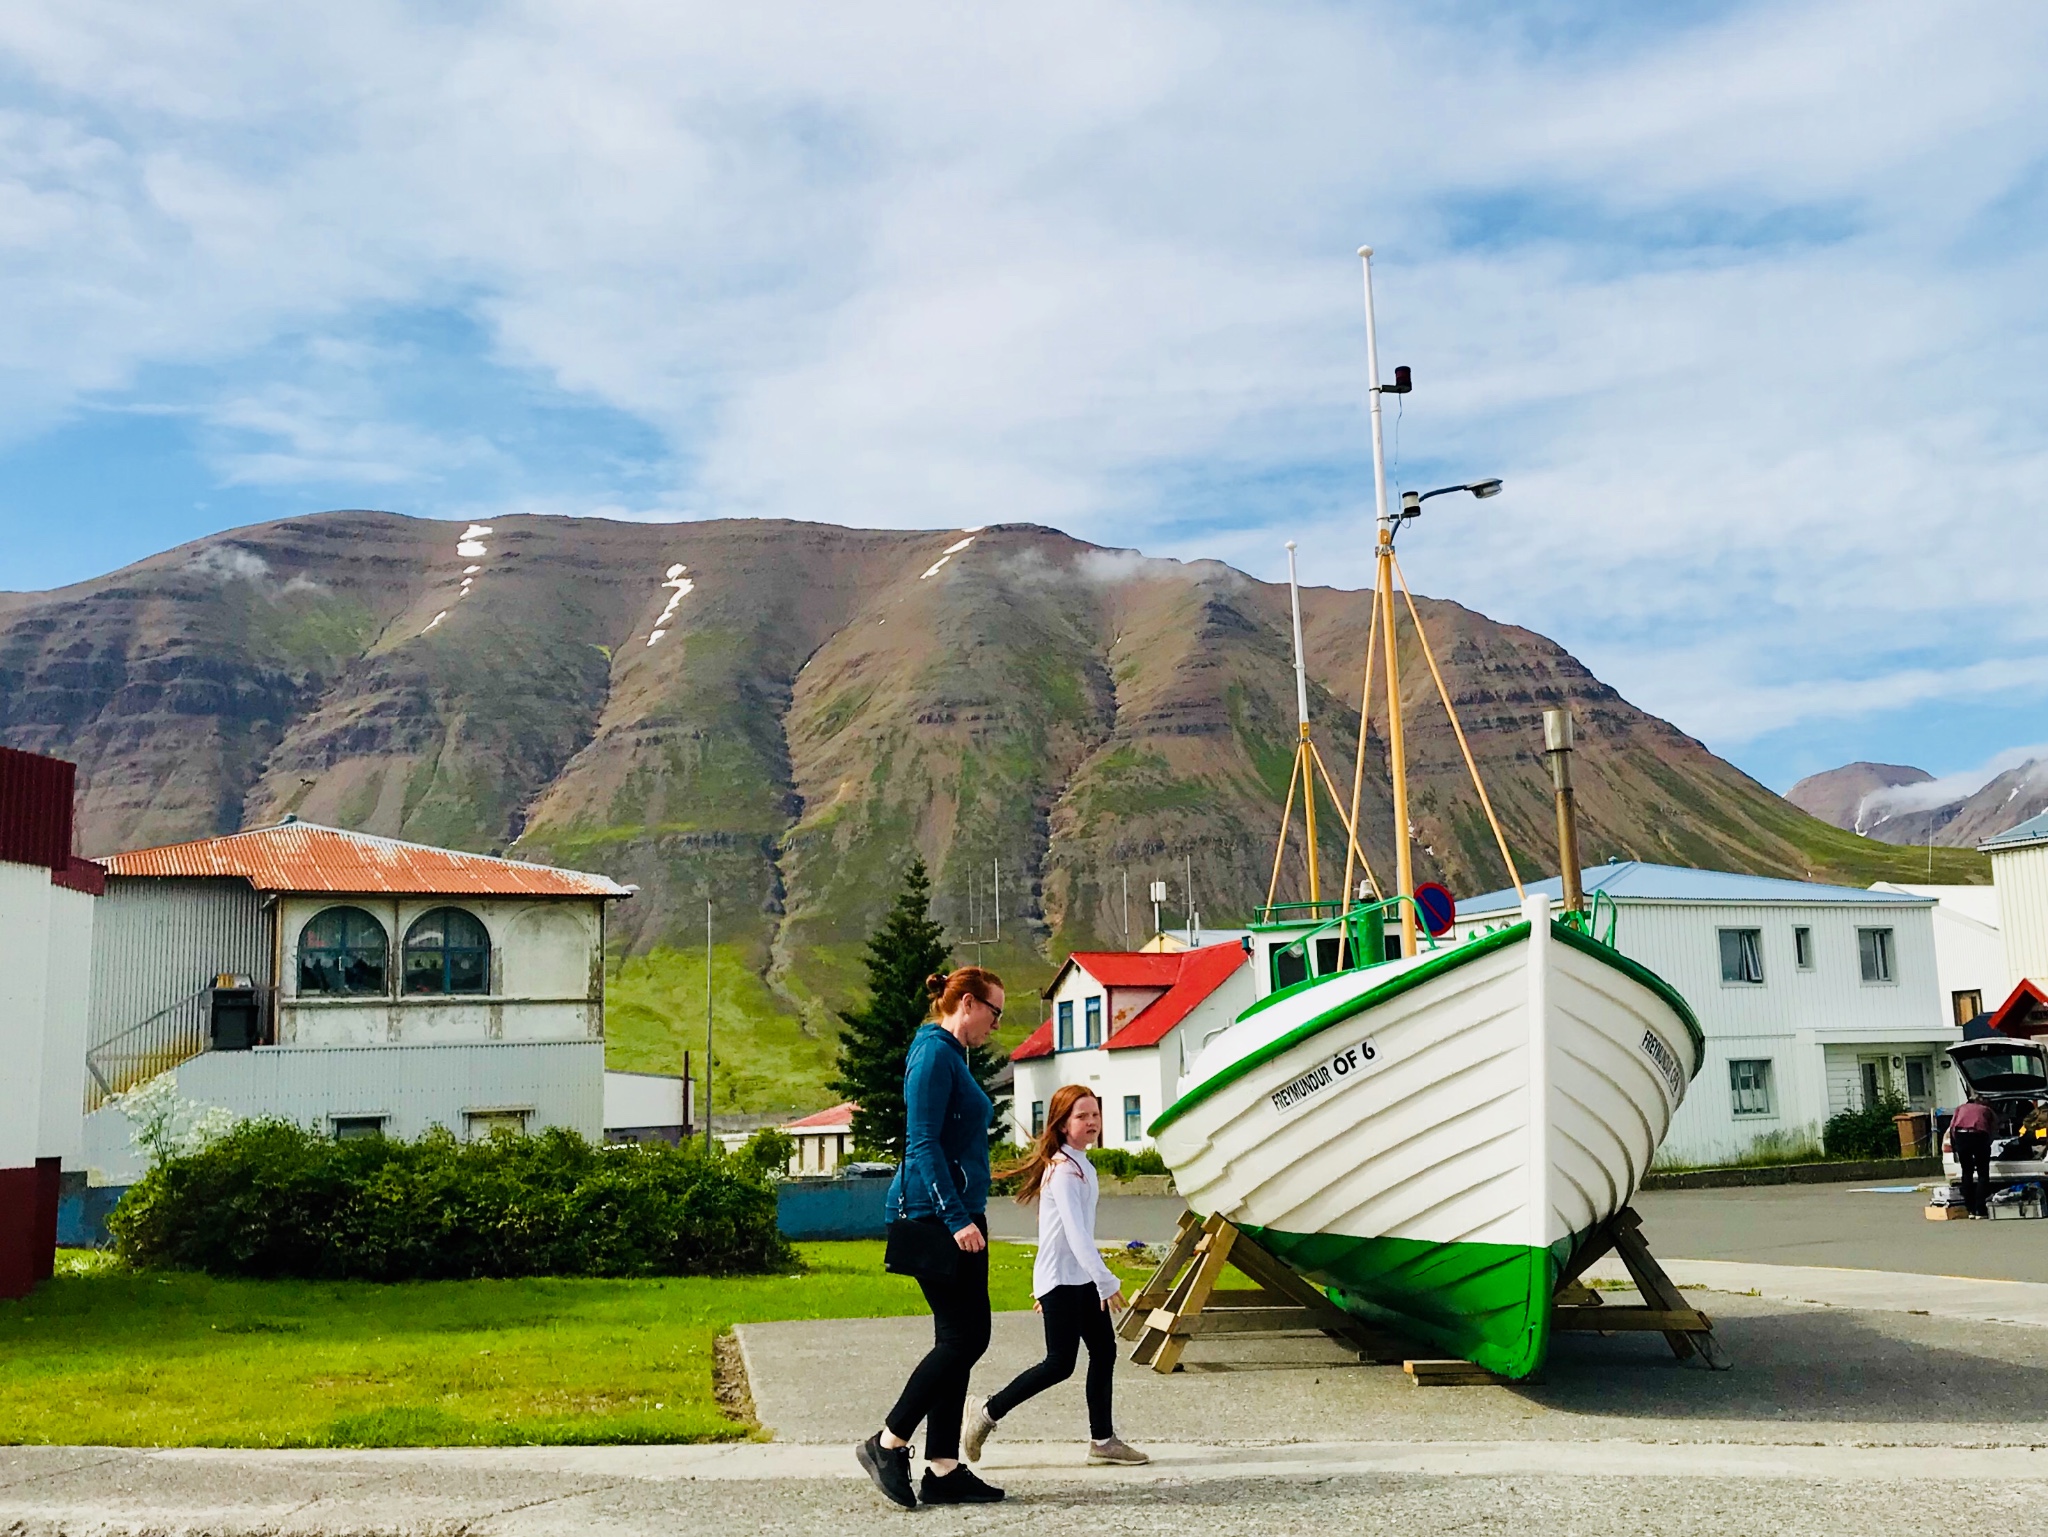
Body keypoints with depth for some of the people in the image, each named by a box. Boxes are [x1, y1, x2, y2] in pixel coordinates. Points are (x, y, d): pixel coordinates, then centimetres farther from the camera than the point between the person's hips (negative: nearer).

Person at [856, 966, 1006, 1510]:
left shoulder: (953, 1056, 19)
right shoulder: (934, 1054, -12)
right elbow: (922, 1144, -19)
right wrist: (957, 1218, -23)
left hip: (955, 1214, 10)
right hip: (935, 1217, -10)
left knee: (958, 1340, 8)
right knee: (966, 1336, -9)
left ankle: (943, 1470, 12)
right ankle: (887, 1443, 1)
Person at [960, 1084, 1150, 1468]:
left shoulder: (1081, 1166, 14)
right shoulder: (1064, 1170, -17)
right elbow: (1075, 1232, -25)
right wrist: (1107, 1282, -29)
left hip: (1081, 1278, 9)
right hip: (1060, 1280, -9)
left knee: (1104, 1351, 6)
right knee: (1060, 1364, -7)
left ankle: (1102, 1440, 12)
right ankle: (988, 1412, 5)